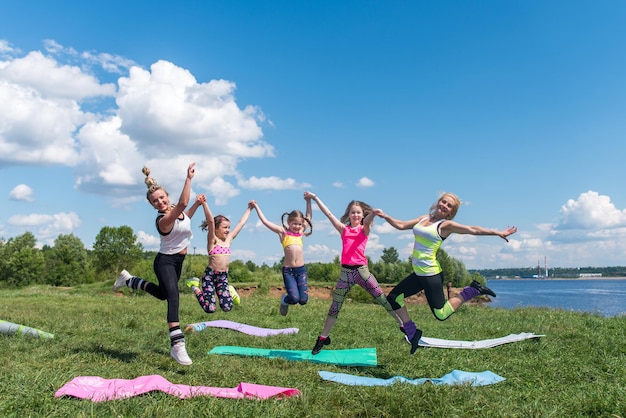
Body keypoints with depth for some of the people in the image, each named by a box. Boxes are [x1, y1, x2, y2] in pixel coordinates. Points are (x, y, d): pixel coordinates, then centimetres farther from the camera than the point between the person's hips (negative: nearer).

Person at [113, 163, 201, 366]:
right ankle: (177, 345, -38)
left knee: (163, 294, 27)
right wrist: (189, 178, -46)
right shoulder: (163, 221, -29)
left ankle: (129, 280, 46)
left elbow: (184, 218, 22)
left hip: (177, 261, 9)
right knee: (173, 295, -29)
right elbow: (182, 203, -46)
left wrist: (196, 205, 10)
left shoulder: (175, 209, -3)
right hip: (165, 261, -9)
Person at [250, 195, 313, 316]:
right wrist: (256, 207, 4)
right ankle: (284, 300, 22)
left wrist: (308, 201, 22)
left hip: (301, 269, 4)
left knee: (303, 300, -1)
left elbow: (308, 218, 25)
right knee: (294, 298, -13)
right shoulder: (283, 232, 2)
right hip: (288, 270, -4)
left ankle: (288, 299, 32)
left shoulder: (300, 232, 13)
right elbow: (265, 221, 0)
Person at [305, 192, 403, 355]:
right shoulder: (343, 229, 9)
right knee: (335, 306, 8)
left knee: (383, 300, 2)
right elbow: (328, 214, 6)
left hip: (361, 270, -2)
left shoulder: (364, 229, 5)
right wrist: (315, 198, 3)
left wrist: (373, 213, -40)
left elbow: (367, 220, -18)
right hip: (346, 272, 2)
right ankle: (323, 338, 21)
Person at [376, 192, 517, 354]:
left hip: (431, 274, -7)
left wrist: (497, 233, -19)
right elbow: (401, 225, 17)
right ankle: (412, 334, 20)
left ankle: (471, 290, 10)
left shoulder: (446, 225, -7)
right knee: (393, 298, 7)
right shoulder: (424, 218, 12)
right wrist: (384, 216, 8)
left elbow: (473, 230, -13)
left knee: (441, 314, -5)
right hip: (418, 273, 7)